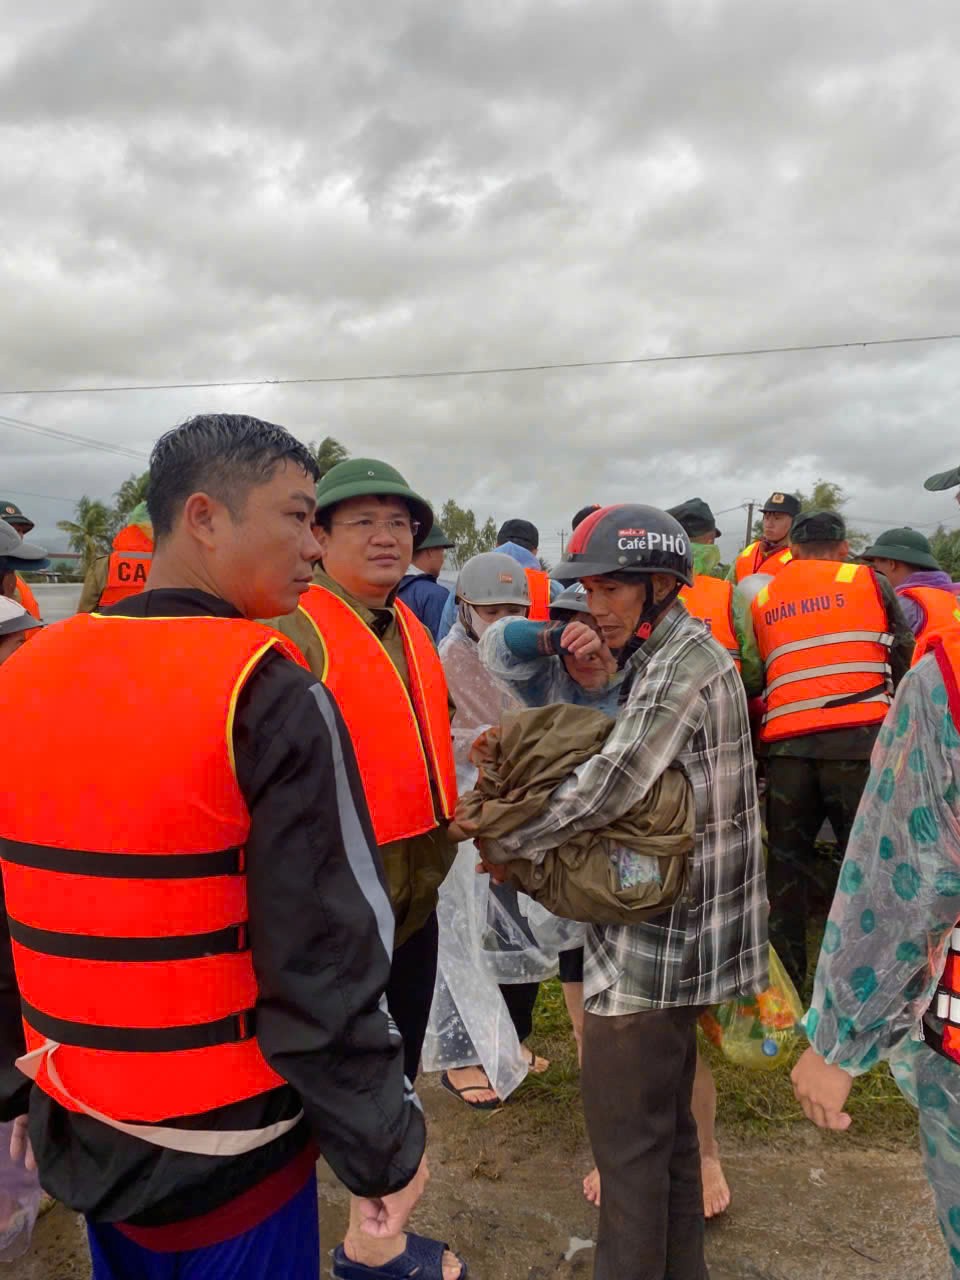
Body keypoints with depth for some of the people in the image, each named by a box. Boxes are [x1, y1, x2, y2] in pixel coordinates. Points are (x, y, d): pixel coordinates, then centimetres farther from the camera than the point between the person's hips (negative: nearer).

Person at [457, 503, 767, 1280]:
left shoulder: (682, 664, -19)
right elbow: (623, 745, 10)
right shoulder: (663, 656, 11)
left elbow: (608, 786, -26)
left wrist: (507, 839, -15)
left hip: (655, 936, -10)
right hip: (671, 929, 10)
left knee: (626, 1129, 4)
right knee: (666, 1119, 22)